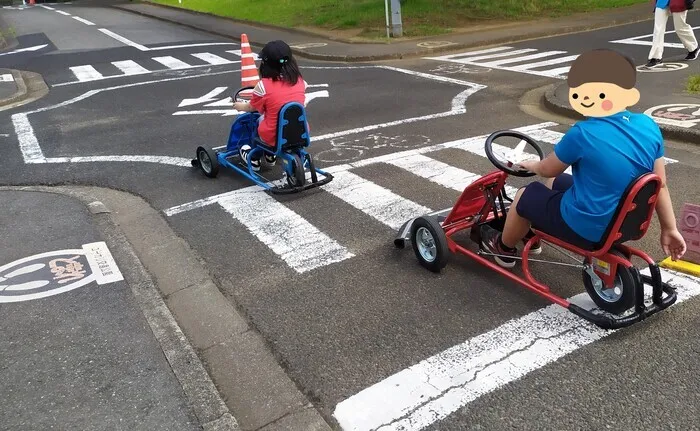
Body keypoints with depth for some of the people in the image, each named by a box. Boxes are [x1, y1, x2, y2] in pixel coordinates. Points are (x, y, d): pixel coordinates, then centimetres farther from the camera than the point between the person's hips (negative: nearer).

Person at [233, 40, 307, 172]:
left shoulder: (264, 85, -13)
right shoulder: (299, 80, -2)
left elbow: (252, 107, 3)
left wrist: (240, 106, 27)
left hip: (274, 137, -4)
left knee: (258, 117, 25)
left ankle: (254, 159, 35)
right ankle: (270, 155, 44)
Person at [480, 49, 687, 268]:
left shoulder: (582, 134, -26)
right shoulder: (649, 126, -8)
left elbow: (548, 169, -7)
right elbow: (660, 185, -1)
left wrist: (532, 165, 16)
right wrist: (670, 229, 11)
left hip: (585, 228, -7)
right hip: (626, 223, 7)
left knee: (525, 195, 18)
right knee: (554, 183, 28)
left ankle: (504, 247, 42)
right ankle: (532, 234, 51)